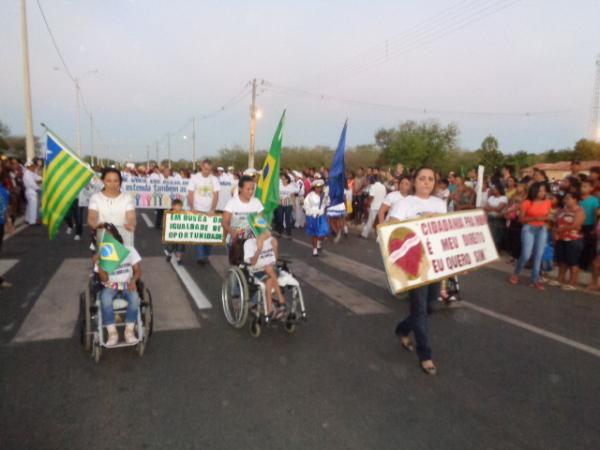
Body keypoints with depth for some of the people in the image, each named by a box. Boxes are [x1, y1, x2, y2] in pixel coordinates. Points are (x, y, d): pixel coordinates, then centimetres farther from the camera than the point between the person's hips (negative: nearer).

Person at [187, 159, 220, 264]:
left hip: (209, 211, 2)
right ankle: (200, 256, -6)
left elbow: (216, 195, -3)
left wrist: (212, 209, -13)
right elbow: (190, 194, -2)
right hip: (198, 210, -2)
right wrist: (192, 208, -12)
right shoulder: (195, 178, -1)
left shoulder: (214, 179, 3)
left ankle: (206, 256, 17)